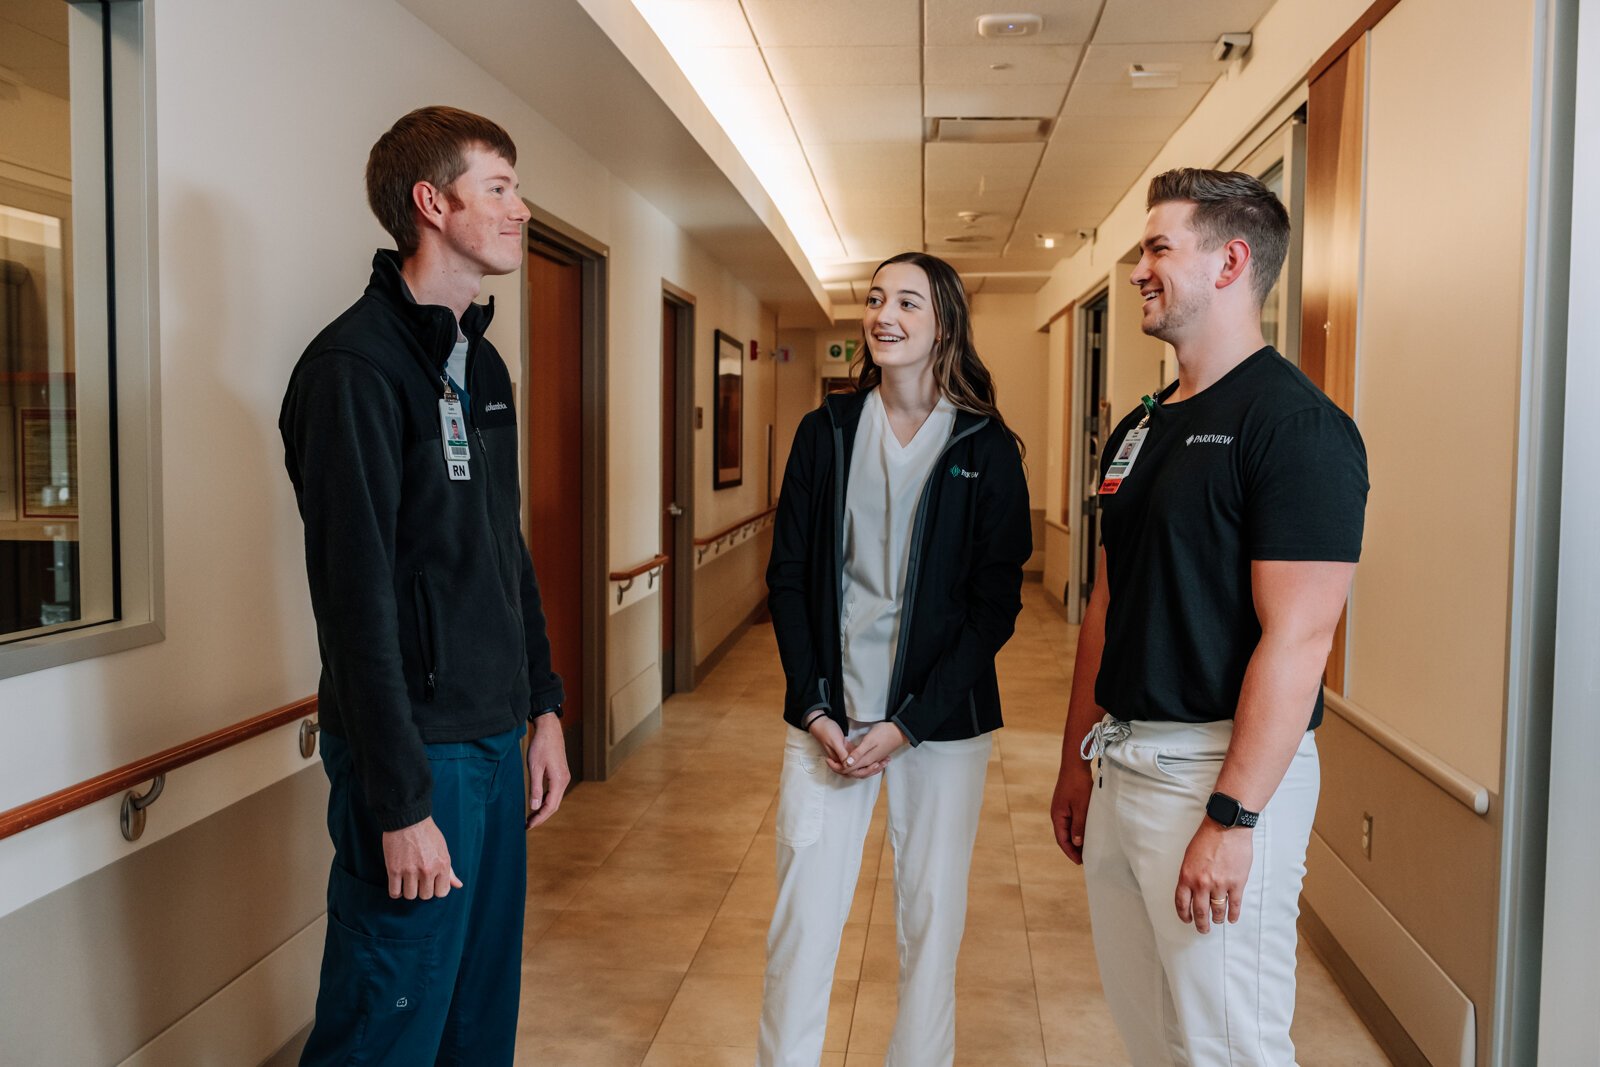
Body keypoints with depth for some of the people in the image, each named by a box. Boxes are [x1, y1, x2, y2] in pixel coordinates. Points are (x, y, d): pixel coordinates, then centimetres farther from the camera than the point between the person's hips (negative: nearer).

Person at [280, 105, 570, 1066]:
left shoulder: (482, 364, 13)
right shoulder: (357, 366, -15)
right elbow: (358, 595, -19)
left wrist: (543, 707, 14)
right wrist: (399, 801, -20)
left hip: (494, 737, 8)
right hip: (417, 751, -8)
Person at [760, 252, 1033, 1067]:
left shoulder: (987, 448, -1)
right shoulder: (826, 430, 5)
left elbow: (995, 602, -4)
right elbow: (788, 575, 5)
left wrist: (907, 723, -11)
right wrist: (814, 706, -5)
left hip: (940, 719, -1)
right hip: (828, 712, 2)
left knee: (931, 920, 8)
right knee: (802, 917, 4)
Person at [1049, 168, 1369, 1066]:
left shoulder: (1296, 423, -14)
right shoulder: (1140, 428, 12)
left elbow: (1297, 638, -20)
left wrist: (1231, 817, -22)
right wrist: (1078, 760, 16)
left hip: (1225, 768, -8)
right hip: (1123, 767, 8)